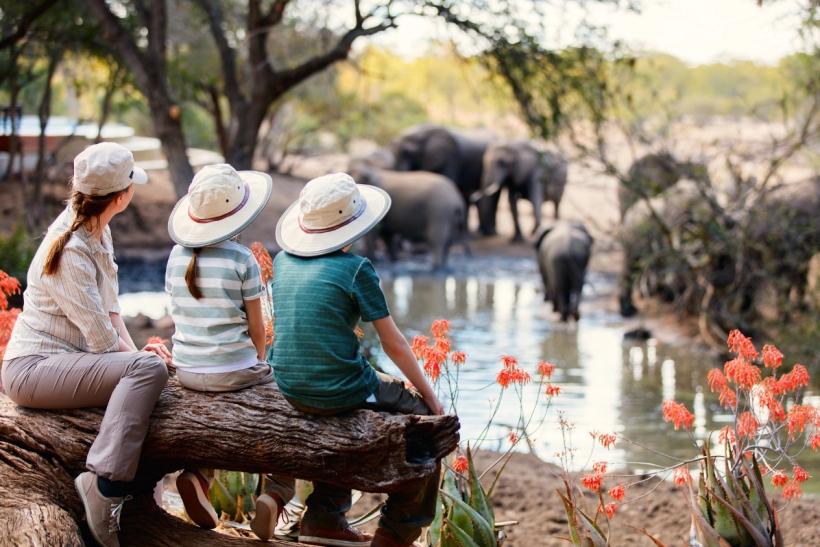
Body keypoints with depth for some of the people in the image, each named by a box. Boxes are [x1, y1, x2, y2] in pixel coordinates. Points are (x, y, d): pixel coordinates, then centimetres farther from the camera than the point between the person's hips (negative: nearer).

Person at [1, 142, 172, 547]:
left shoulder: (98, 232, 9)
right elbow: (101, 337, -18)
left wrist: (132, 349, -1)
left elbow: (110, 305, 13)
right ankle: (104, 484, -34)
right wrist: (135, 353, 0)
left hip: (65, 359, 10)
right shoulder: (71, 252, -20)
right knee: (148, 368, -26)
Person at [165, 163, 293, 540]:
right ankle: (276, 494, 0)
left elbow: (179, 316, 12)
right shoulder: (241, 259, -11)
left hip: (187, 371, 5)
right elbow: (256, 326, -4)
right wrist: (259, 363, 14)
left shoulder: (177, 257, 3)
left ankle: (199, 474, 11)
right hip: (234, 372, -5)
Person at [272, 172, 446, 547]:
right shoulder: (354, 269, -12)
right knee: (426, 417, 16)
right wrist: (429, 394, 5)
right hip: (341, 391, -6)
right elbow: (393, 344, -7)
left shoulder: (284, 261, 5)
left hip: (291, 390, 6)